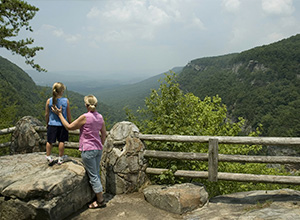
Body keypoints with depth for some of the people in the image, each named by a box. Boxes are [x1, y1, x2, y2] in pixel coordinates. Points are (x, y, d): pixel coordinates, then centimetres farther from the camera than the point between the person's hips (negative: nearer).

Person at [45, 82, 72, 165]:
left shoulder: (49, 101, -8)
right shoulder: (66, 101, -11)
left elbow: (46, 114, 1)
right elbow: (68, 114, -3)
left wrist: (47, 123, 16)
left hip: (52, 124, 1)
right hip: (62, 124, -1)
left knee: (49, 141, 13)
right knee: (61, 141, 10)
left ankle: (48, 157, 17)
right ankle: (60, 159, 18)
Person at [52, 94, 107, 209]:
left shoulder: (85, 117, -17)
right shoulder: (100, 117, 3)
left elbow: (69, 127, -7)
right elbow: (104, 134, 11)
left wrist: (59, 114, 2)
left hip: (88, 150, -7)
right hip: (98, 149, 7)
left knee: (93, 176, 2)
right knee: (96, 174, 16)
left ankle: (100, 200, 9)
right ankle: (99, 197, 24)